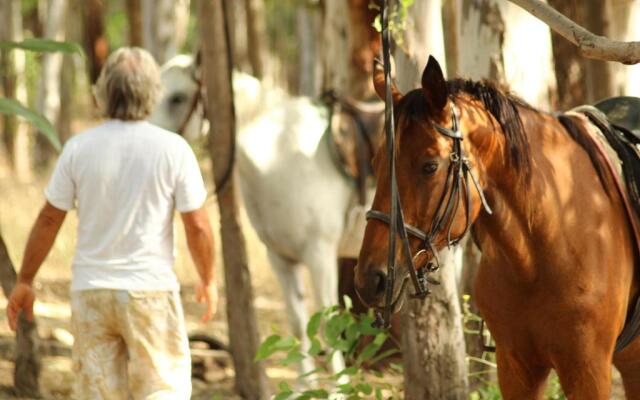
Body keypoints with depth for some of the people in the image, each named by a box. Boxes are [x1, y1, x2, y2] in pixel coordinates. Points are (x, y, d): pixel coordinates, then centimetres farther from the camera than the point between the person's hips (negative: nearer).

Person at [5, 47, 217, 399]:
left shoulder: (79, 148, -4)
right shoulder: (173, 149, -9)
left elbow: (48, 220, 1)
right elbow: (197, 226, -6)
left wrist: (24, 282, 12)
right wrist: (208, 280, 10)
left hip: (91, 291, 2)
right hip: (150, 291, -2)